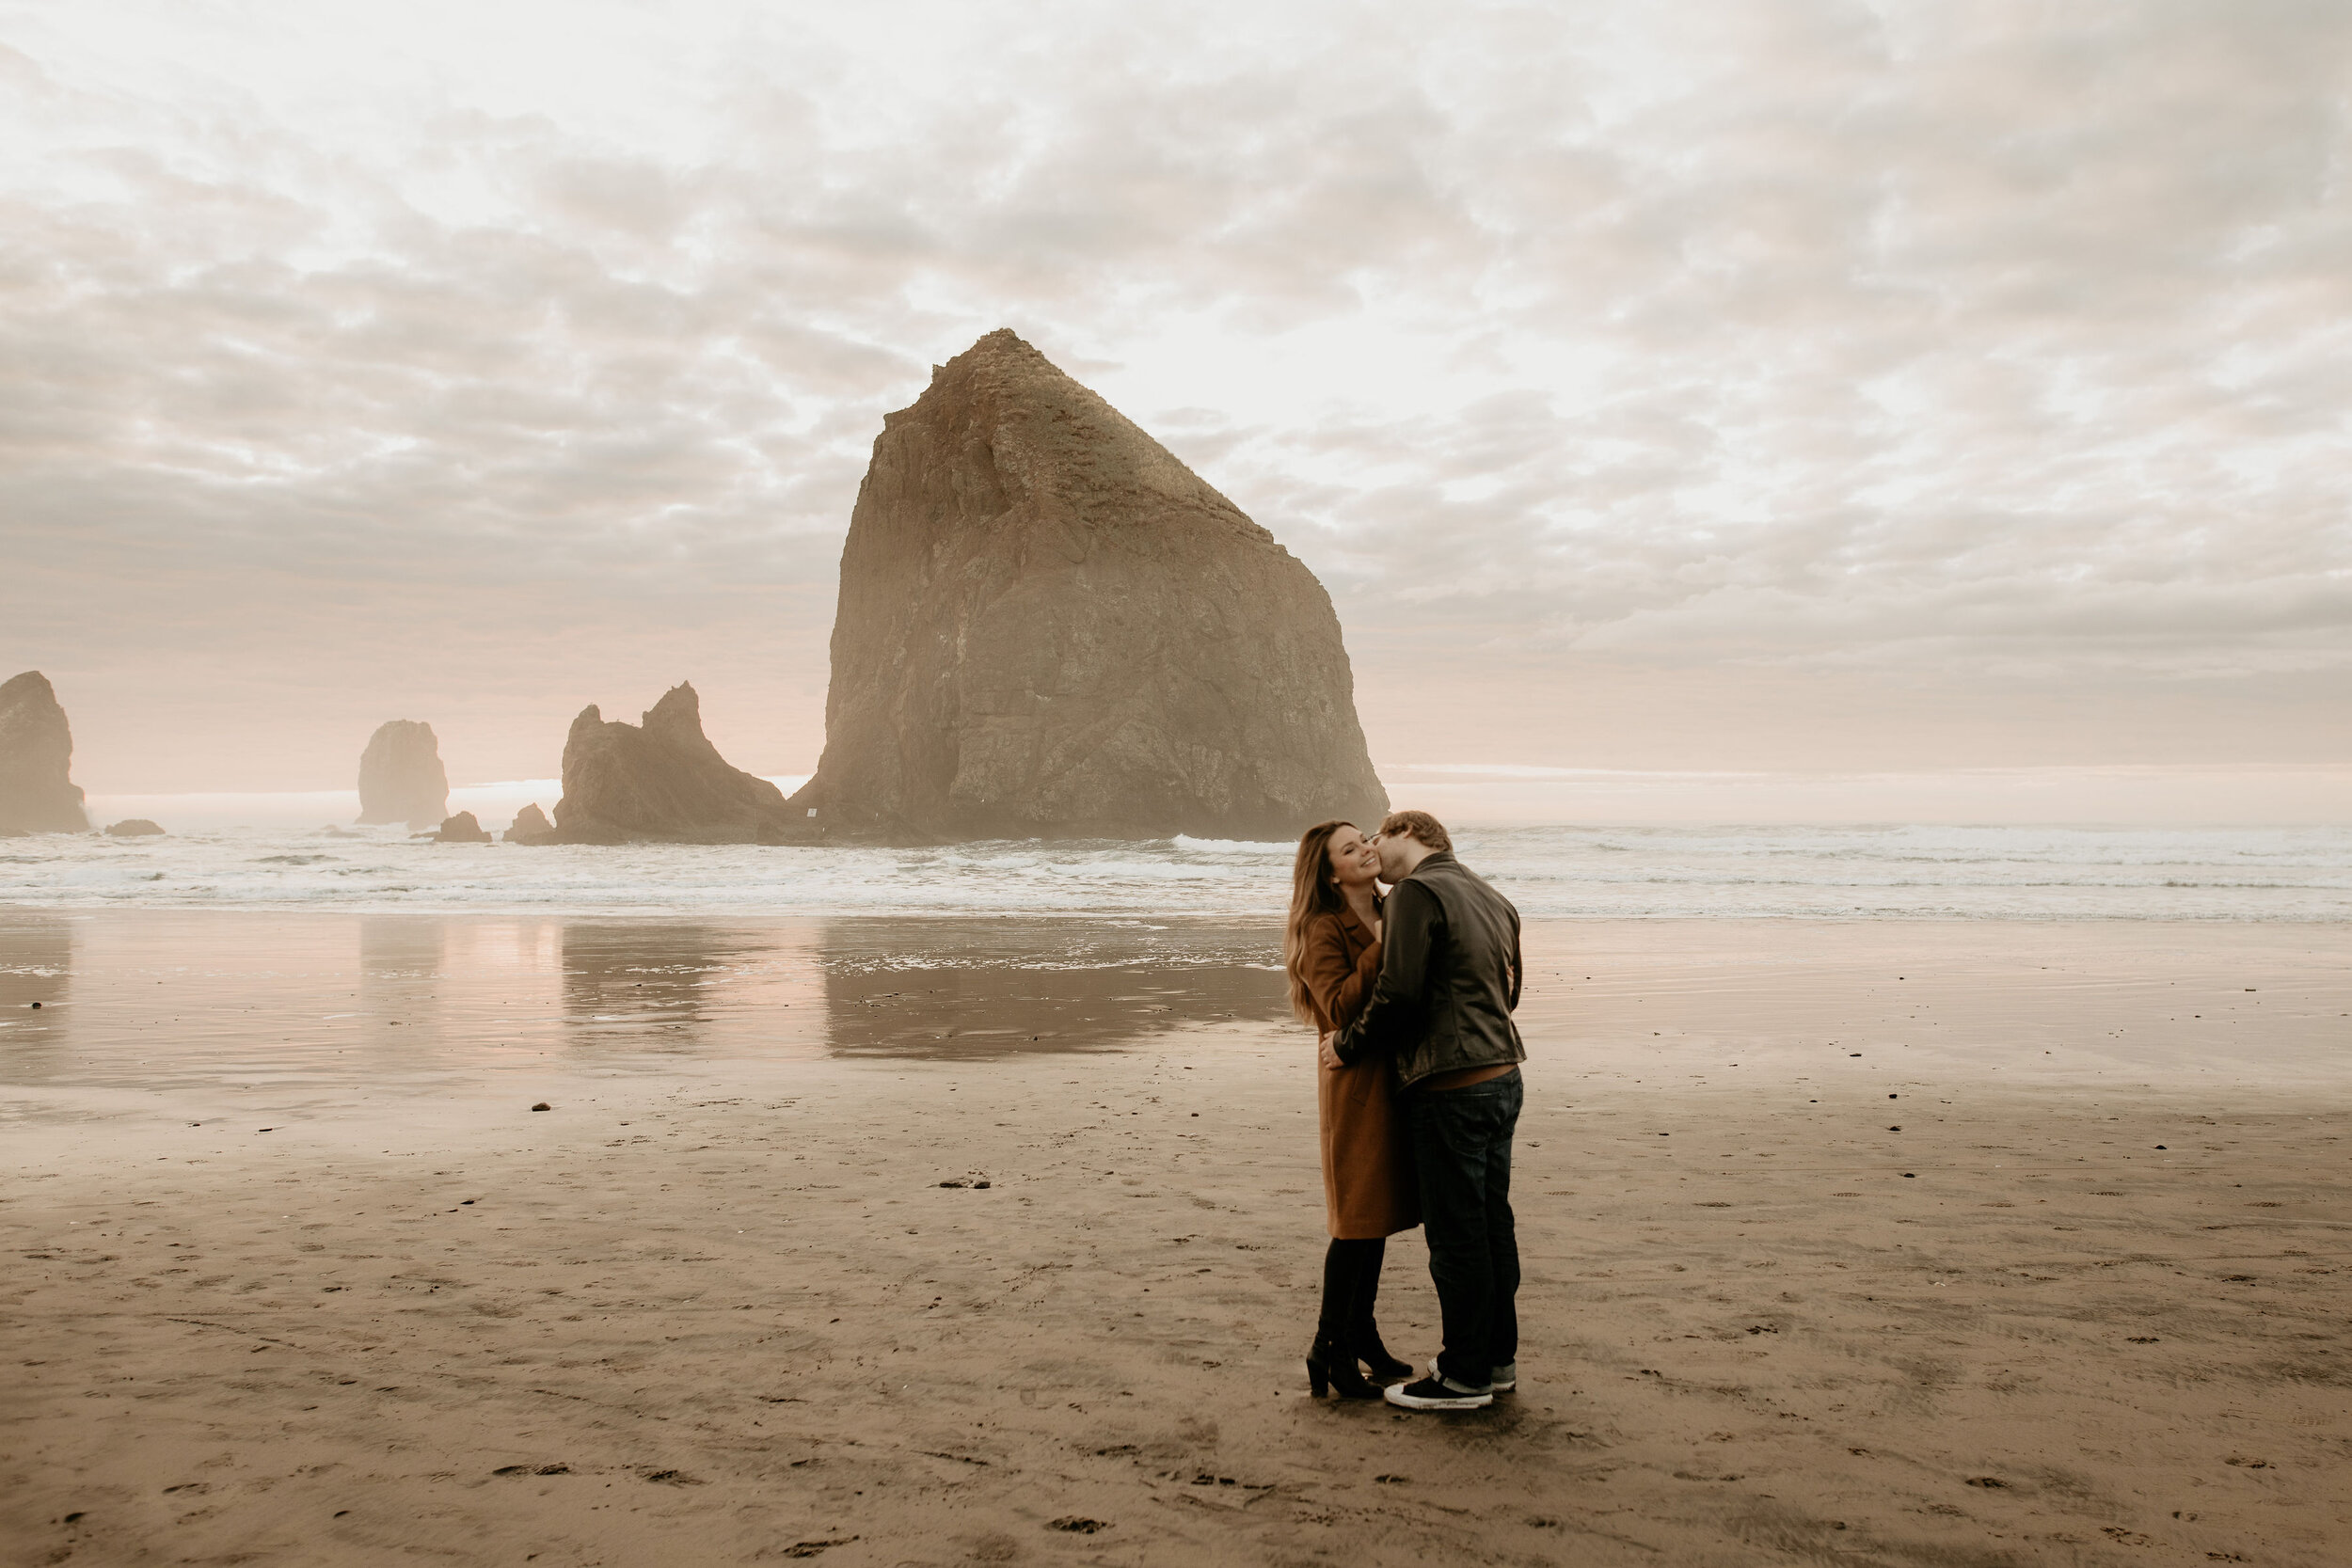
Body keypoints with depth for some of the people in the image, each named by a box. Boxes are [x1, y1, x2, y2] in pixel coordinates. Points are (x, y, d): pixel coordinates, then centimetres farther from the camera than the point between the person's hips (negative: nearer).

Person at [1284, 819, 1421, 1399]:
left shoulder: (1389, 916, 13)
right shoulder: (1323, 931, -10)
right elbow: (1342, 1008, -21)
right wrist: (1382, 947, -24)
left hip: (1395, 1077, 8)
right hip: (1356, 1083, -7)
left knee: (1379, 1211, 13)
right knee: (1358, 1218, -5)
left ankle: (1362, 1332, 25)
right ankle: (1329, 1347, 5)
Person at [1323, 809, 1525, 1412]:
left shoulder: (1417, 893, -13)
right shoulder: (1494, 900, 14)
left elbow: (1397, 994, -20)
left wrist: (1347, 1045, -6)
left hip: (1449, 1090, -9)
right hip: (1502, 1078, 9)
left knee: (1456, 1236, 0)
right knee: (1493, 1224, 17)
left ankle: (1465, 1376, 10)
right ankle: (1497, 1358, 27)